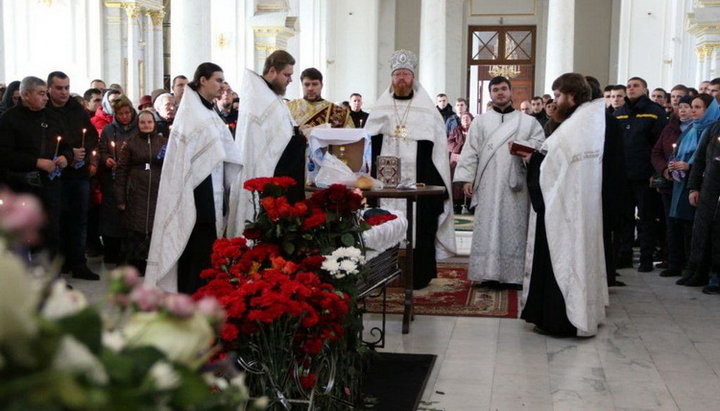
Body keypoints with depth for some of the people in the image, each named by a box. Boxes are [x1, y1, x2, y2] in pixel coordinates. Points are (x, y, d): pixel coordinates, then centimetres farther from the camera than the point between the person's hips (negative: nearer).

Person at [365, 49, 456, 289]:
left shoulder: (427, 110, 4)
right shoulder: (380, 109, 10)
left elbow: (438, 149, 1)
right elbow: (368, 145, 10)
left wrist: (437, 183, -5)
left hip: (419, 181, -2)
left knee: (420, 229, 1)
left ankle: (420, 275, 10)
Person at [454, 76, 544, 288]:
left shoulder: (528, 122, 12)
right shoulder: (480, 122, 11)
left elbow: (540, 143, 4)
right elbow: (470, 151, 5)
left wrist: (522, 146, -13)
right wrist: (467, 178, -5)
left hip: (515, 184, 0)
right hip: (488, 185, 0)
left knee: (514, 227, 1)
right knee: (488, 228, -3)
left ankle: (513, 274, 6)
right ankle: (489, 273, 1)